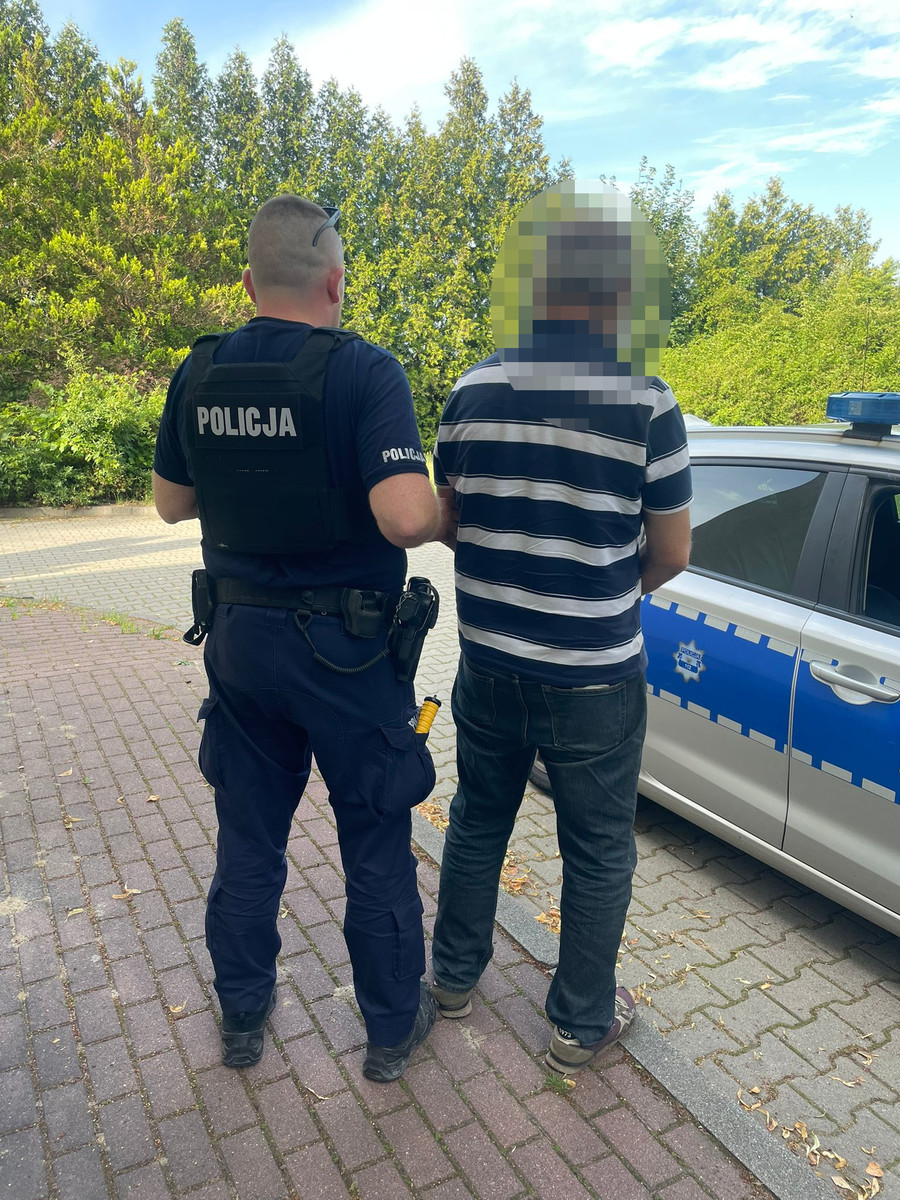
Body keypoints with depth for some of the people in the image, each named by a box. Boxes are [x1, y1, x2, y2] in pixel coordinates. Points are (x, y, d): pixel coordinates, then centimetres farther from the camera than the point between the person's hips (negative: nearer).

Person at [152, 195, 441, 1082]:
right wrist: (445, 517, -7)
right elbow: (407, 518, -28)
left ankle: (242, 1016, 39)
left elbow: (171, 502, 10)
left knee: (248, 835, 20)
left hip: (241, 637, 5)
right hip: (344, 646, -4)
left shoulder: (197, 375, -1)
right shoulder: (364, 372, -17)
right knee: (375, 843, 13)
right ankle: (393, 1026, 32)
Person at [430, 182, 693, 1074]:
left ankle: (455, 974, 43)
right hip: (592, 674, -4)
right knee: (597, 851, 16)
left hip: (489, 661, 4)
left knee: (478, 819, 24)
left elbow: (447, 519, 6)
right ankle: (582, 1022, 34)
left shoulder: (472, 392, -4)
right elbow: (671, 552, -7)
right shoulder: (644, 402, -15)